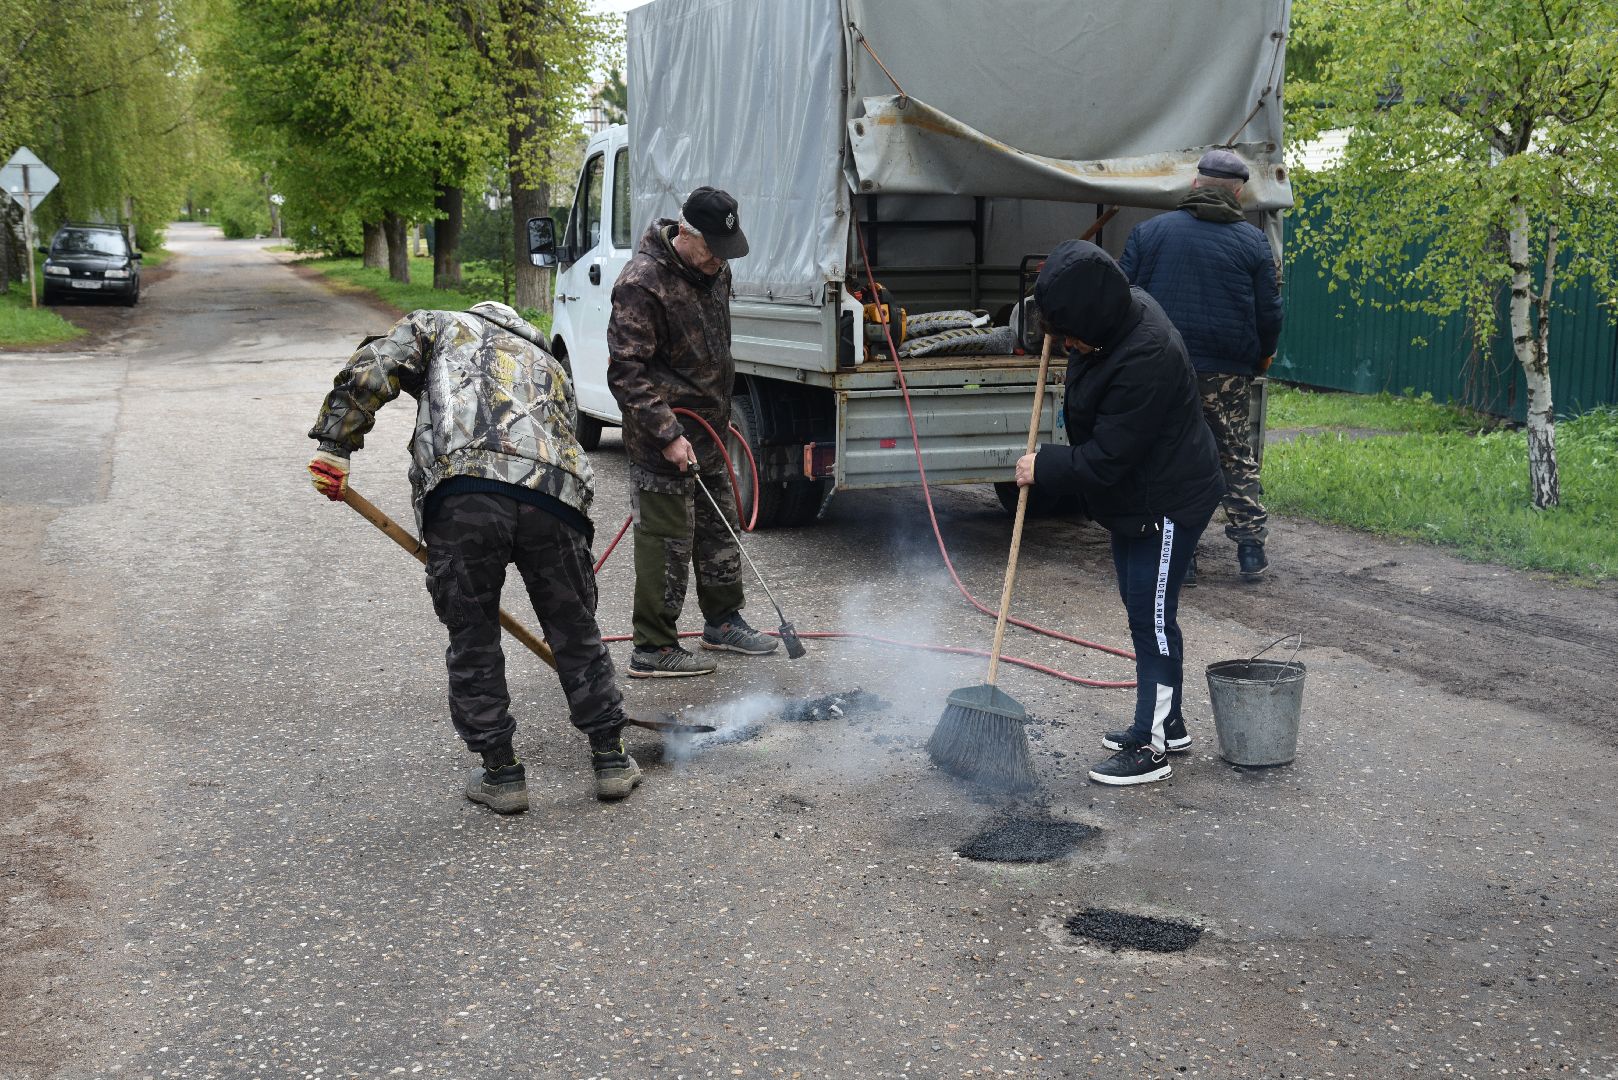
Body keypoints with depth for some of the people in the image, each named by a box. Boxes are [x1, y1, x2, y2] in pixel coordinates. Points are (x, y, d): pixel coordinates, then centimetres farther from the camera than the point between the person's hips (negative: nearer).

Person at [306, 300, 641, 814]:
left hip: (462, 493, -3)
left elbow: (369, 369, 8)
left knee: (472, 638, 13)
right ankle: (611, 759, 29)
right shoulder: (552, 367, 38)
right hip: (554, 493, 3)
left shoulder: (439, 325, 28)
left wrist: (334, 445, 7)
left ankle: (501, 772, 21)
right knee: (575, 632, 19)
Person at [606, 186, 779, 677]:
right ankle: (653, 649, 3)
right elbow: (627, 372, -22)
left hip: (708, 431, 9)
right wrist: (668, 435, -25)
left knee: (718, 526, 18)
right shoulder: (642, 283, -21)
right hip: (663, 437, -9)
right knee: (666, 540, -5)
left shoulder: (713, 271, 7)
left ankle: (722, 622, 34)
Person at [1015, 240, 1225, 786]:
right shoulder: (1124, 310, -4)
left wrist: (1043, 466, -13)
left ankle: (1151, 746, 7)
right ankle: (1167, 723, 32)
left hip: (1169, 503, -10)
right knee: (1140, 609, 18)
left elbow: (1104, 460, -28)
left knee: (1152, 618, -3)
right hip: (1134, 498, 10)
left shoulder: (1146, 360, -33)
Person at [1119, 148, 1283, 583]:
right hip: (1227, 371, 0)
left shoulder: (1148, 232, 3)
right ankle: (1251, 551, 13)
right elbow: (1269, 311, 4)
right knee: (1237, 459, 13)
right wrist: (1263, 355, 22)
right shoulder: (1252, 242, 2)